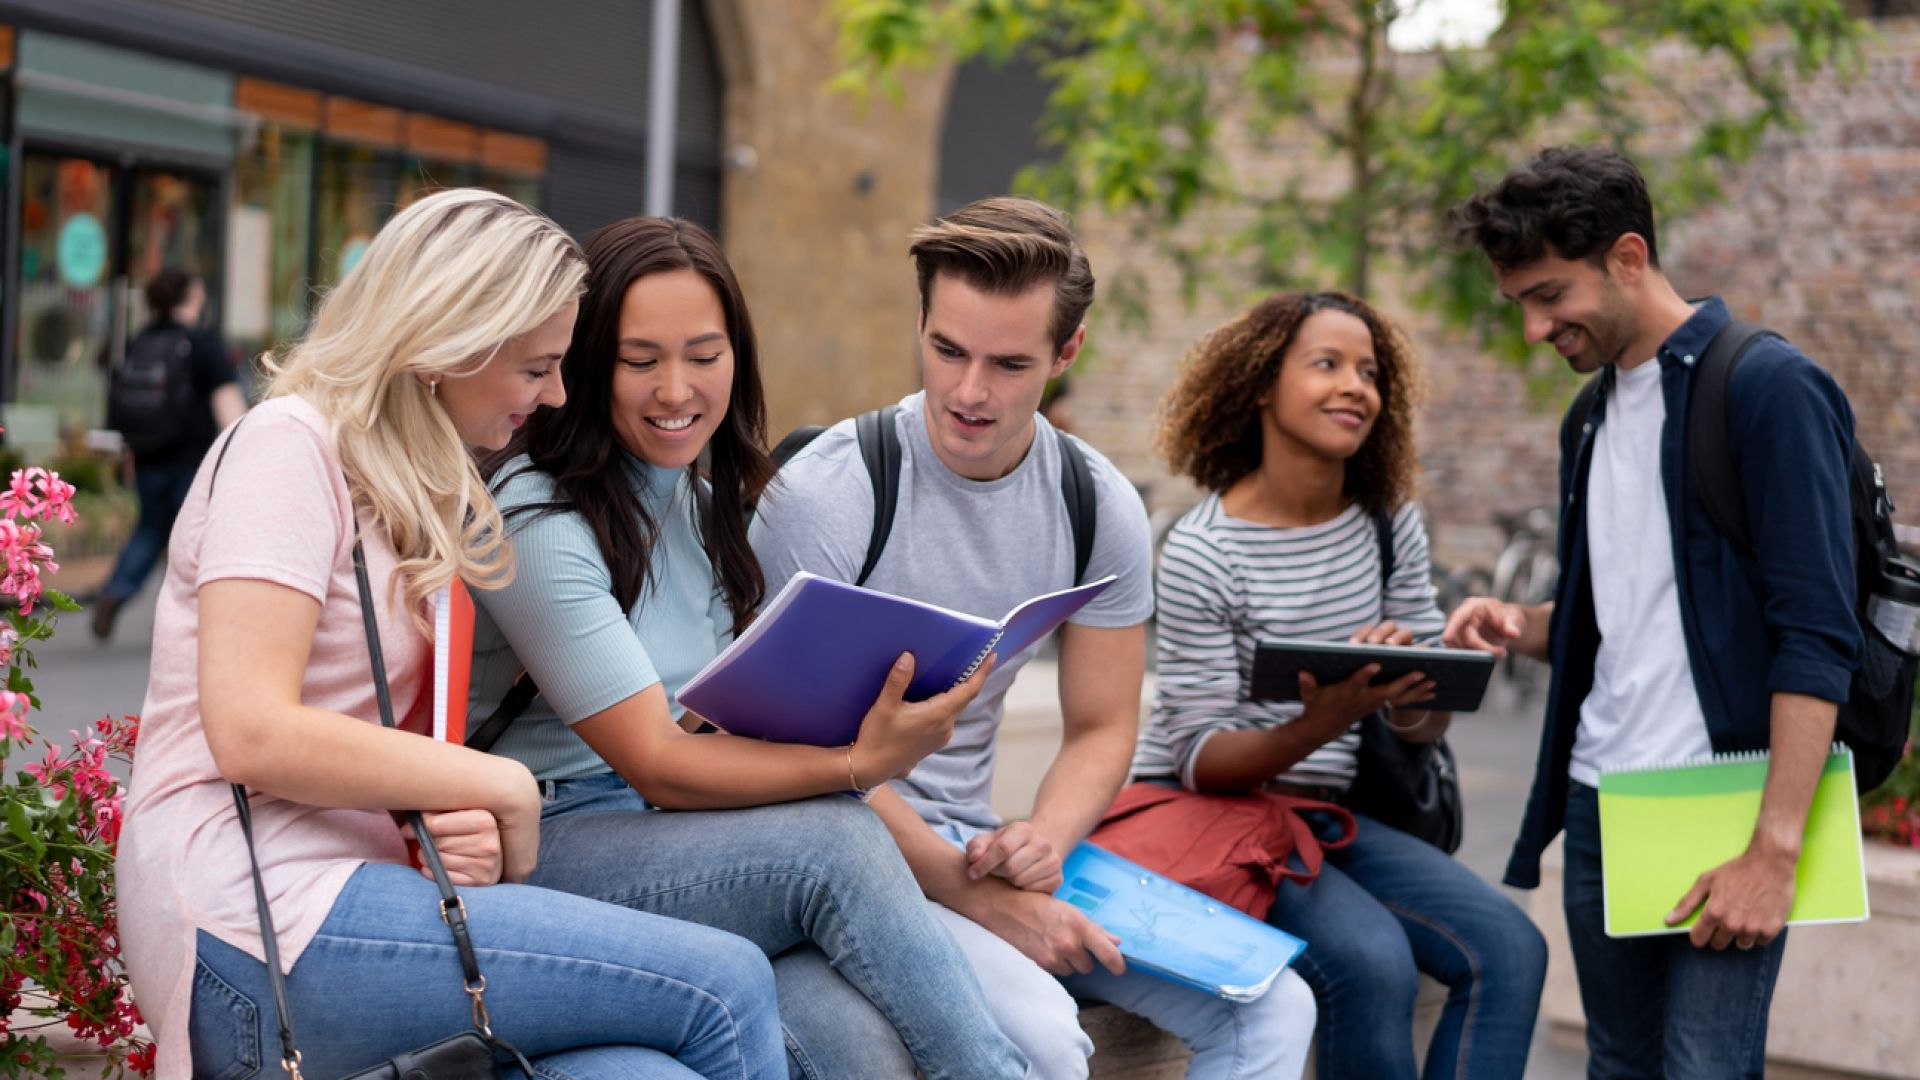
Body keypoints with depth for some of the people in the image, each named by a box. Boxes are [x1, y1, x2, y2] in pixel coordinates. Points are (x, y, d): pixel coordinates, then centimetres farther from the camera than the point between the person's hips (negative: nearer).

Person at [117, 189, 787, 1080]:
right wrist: (502, 788, -10)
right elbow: (253, 733, -17)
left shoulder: (422, 493, 22)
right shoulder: (290, 444, -5)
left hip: (354, 888, 8)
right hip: (262, 933, -8)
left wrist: (470, 833, -4)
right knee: (728, 983, -17)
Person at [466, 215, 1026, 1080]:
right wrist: (858, 765, -28)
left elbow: (738, 716, 12)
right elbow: (659, 765, -16)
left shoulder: (703, 503, 15)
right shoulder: (539, 520, -12)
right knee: (835, 840, -30)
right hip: (552, 847, -6)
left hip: (679, 846, 6)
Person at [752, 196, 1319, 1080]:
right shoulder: (826, 495, -16)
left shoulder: (1099, 507, 1)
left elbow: (1101, 727, 7)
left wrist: (1043, 838, -15)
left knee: (1270, 1007, -7)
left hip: (978, 835, 6)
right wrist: (976, 894, -23)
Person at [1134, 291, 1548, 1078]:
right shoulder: (1203, 553, -14)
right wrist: (1319, 726, -34)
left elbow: (1427, 726, 5)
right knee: (1373, 961, -30)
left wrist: (1402, 691, -20)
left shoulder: (1390, 522, 4)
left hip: (1327, 816, 7)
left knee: (1511, 950, -12)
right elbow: (1199, 760, -15)